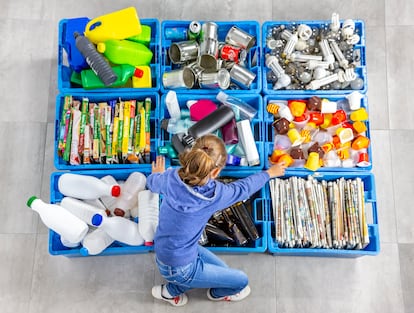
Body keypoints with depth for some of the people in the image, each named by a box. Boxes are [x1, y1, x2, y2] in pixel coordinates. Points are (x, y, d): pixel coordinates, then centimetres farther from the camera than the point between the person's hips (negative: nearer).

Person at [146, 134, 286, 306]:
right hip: (179, 268, -7)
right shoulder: (215, 194, -28)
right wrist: (269, 173, 10)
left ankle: (175, 288, 20)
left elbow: (151, 183, 7)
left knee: (222, 269, 21)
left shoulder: (171, 177, -17)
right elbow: (244, 187, -9)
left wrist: (158, 174, 32)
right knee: (241, 281, 11)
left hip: (162, 254, 7)